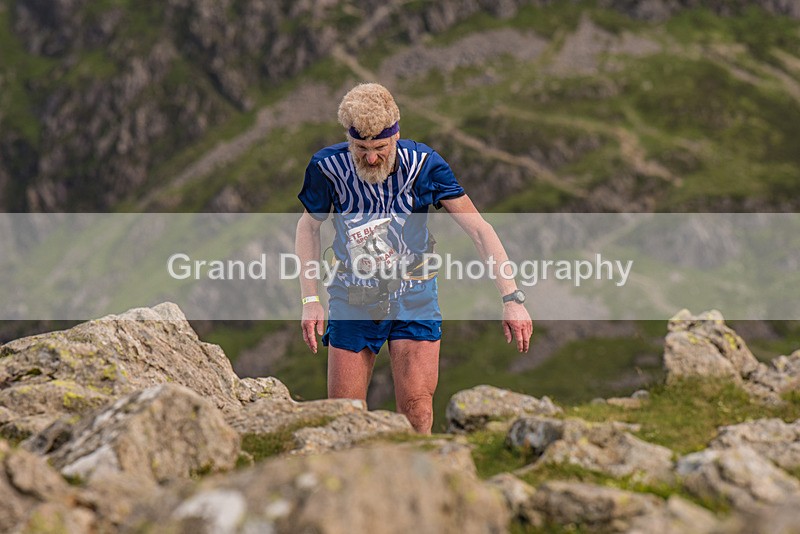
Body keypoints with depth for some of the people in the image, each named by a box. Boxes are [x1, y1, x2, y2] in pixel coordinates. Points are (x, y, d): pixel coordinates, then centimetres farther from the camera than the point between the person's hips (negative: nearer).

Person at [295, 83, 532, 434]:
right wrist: (310, 299, -3)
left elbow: (479, 230, -15)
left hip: (413, 299, -1)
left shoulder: (422, 164, -17)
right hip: (353, 301, 1)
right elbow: (309, 228, 4)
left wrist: (512, 298, -22)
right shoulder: (328, 167, -14)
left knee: (416, 414, -9)